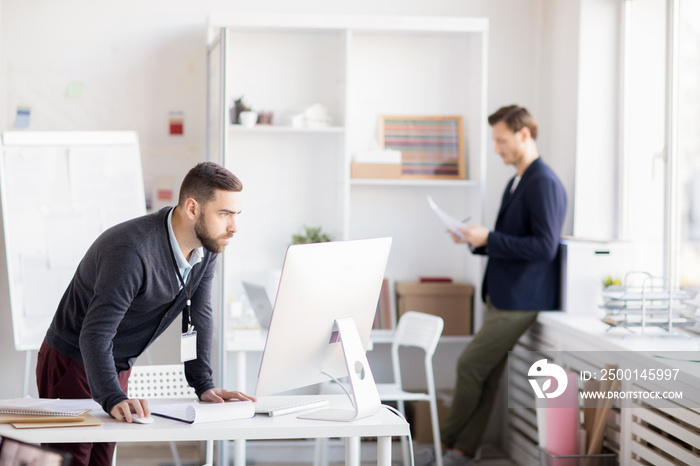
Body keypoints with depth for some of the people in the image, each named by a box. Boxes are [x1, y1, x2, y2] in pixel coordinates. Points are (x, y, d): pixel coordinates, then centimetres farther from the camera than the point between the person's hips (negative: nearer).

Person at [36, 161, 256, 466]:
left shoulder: (206, 247, -7)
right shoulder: (133, 250, -33)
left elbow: (199, 315, 2)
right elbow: (95, 334, -37)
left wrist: (204, 386, -7)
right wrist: (114, 399, -49)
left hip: (117, 368, 7)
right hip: (72, 363, -7)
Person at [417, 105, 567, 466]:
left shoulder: (544, 183, -16)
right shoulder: (516, 182, 17)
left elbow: (544, 246, -24)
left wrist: (488, 238, -21)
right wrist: (477, 240, 7)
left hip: (520, 300, -9)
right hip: (500, 296, 10)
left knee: (470, 365, -7)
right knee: (486, 375, 9)